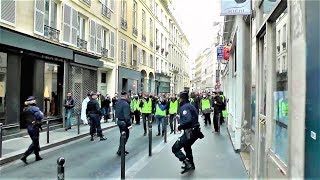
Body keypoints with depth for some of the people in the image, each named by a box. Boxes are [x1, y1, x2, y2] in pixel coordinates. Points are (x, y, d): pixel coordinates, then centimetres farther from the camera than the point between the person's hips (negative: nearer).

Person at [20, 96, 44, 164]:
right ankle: (24, 156, -8)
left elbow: (24, 118, 12)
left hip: (29, 127, 8)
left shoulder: (25, 109, 7)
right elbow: (41, 116, -20)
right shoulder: (35, 108, -17)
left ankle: (37, 156, 28)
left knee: (35, 142, 19)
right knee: (35, 143, 0)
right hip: (34, 127, -8)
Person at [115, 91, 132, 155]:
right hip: (124, 122, -9)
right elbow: (126, 116, -25)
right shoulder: (125, 104, -22)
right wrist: (129, 123, -20)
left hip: (119, 121, 9)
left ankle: (121, 149, 29)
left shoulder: (118, 102, 5)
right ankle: (120, 151, 6)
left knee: (122, 136, 20)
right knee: (125, 136, 4)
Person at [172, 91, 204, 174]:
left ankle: (187, 164, -10)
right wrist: (179, 117, 14)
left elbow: (188, 120, -31)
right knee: (187, 146, 32)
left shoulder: (184, 107, -18)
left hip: (190, 133, -10)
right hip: (195, 131, 10)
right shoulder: (190, 105, 13)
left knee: (175, 148, -5)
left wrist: (180, 127, -18)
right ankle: (191, 164, 46)